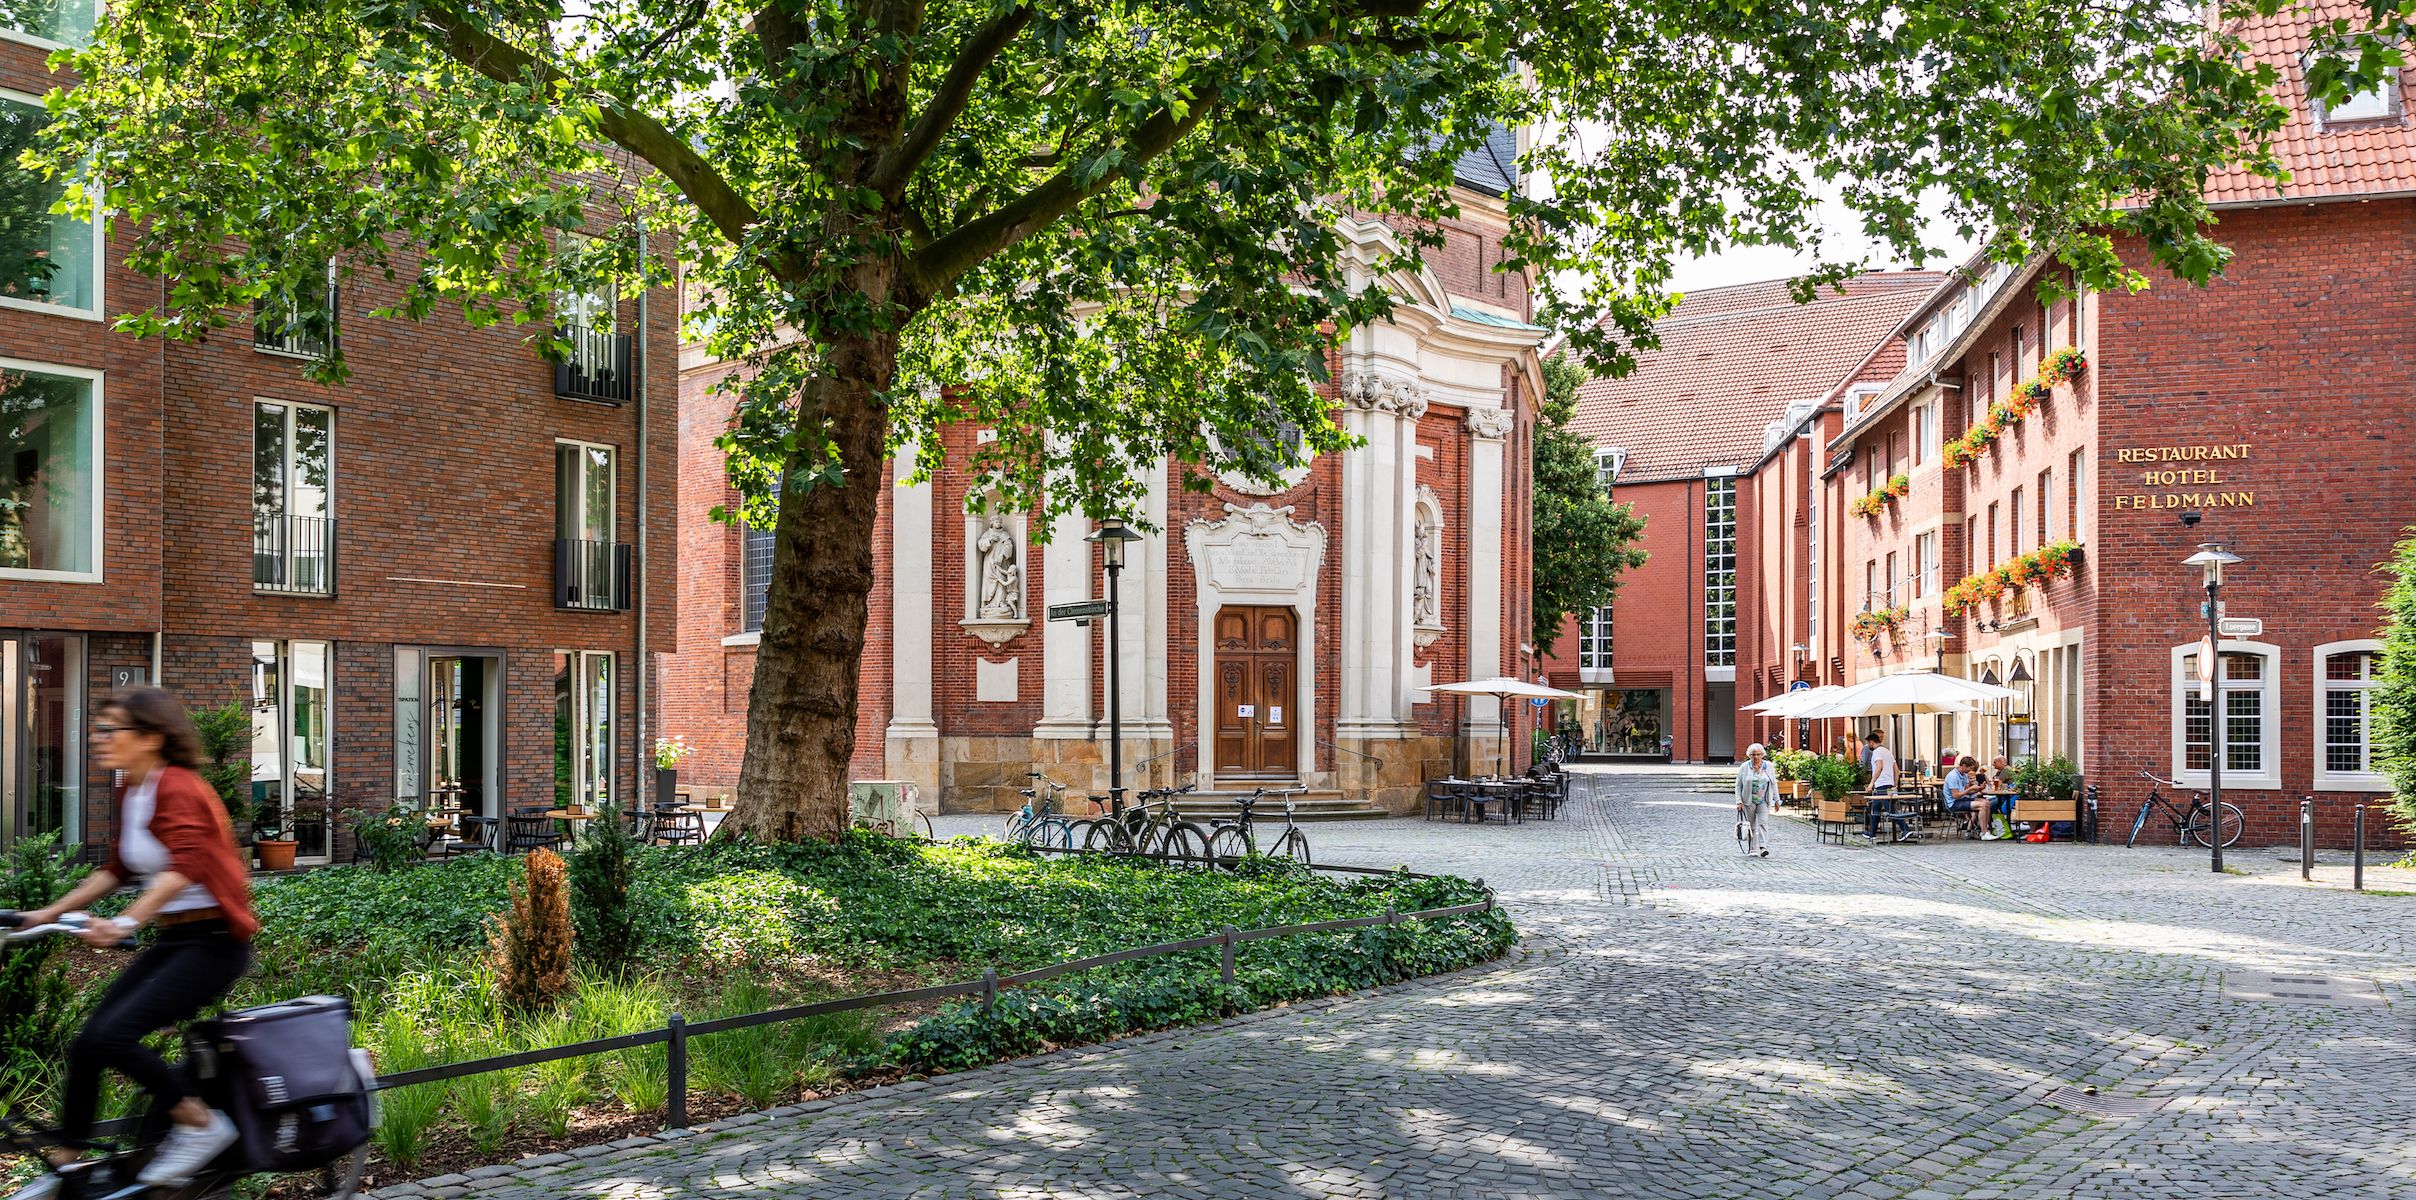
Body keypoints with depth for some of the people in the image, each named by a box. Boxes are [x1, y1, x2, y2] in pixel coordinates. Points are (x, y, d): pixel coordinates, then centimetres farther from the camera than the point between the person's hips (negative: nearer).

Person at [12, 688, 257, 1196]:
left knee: (111, 1035, -20)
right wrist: (50, 912, 18)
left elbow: (185, 864, -32)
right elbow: (117, 869, 24)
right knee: (85, 1044, 5)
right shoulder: (130, 793, 12)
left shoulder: (178, 789, -17)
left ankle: (202, 1124, -4)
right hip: (171, 942, 9)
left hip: (213, 944, -9)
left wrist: (126, 922, -43)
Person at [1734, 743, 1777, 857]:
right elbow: (1738, 785, 0)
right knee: (1751, 825, 5)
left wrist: (1776, 799, 8)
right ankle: (1752, 849, 15)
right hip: (1749, 801, 0)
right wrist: (1739, 801, -7)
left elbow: (1774, 783, 11)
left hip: (1764, 801, 0)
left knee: (1763, 822, -14)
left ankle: (1763, 847, -21)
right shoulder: (1744, 767, -3)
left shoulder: (1769, 766, 3)